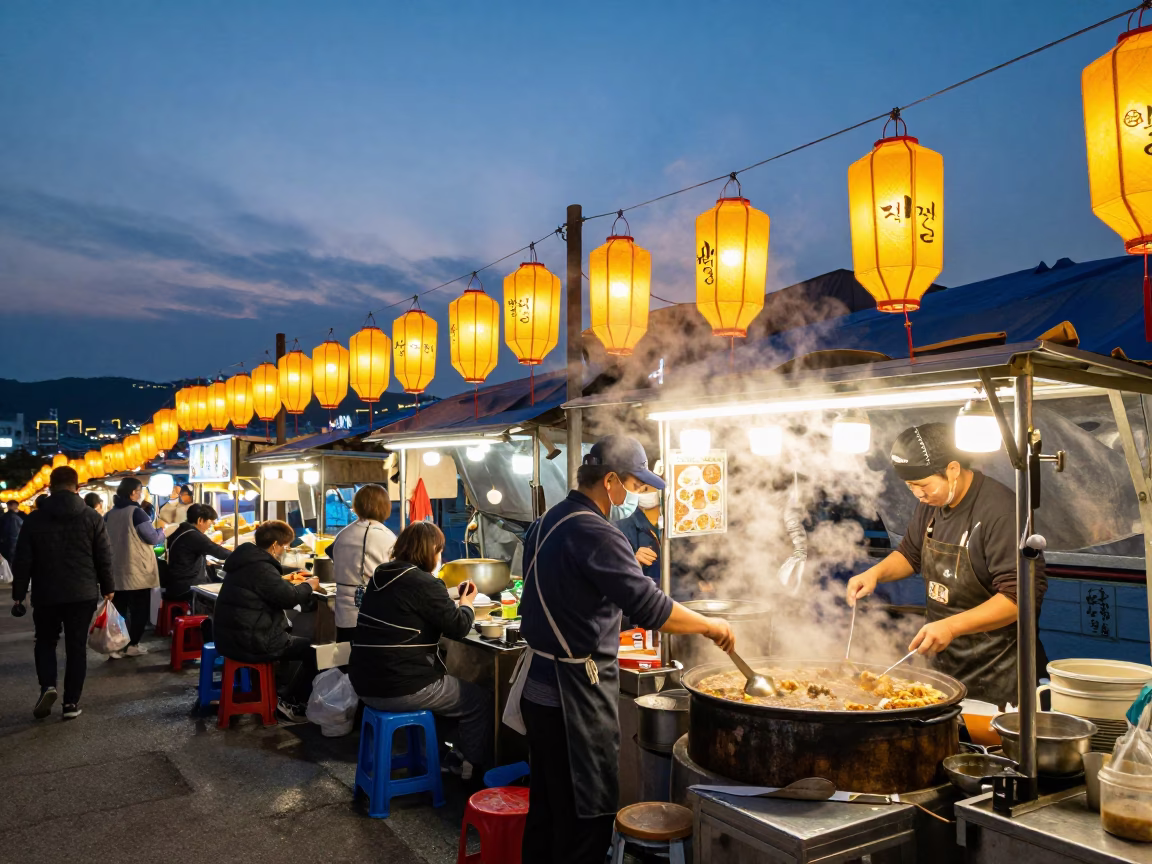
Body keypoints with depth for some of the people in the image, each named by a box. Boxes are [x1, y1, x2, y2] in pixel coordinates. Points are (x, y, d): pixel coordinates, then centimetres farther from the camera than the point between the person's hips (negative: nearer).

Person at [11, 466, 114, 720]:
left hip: (45, 593, 1)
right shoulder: (92, 517, -4)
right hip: (83, 593, 0)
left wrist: (18, 594, 9)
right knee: (76, 646, 7)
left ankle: (47, 686, -3)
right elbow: (104, 557, -2)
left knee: (45, 641, 18)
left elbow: (22, 560, 1)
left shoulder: (35, 518, -2)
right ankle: (72, 702, 8)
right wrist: (108, 588, 9)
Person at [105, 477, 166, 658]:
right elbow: (153, 537, -13)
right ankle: (132, 645, 10)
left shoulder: (110, 514, 6)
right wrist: (162, 531, 7)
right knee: (140, 610, 6)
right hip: (138, 571, -6)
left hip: (117, 571, 6)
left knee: (119, 610, 10)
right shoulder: (136, 512, -14)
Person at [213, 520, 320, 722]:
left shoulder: (247, 560, 9)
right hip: (250, 643, -10)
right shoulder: (261, 567, -22)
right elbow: (290, 598, -17)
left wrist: (285, 580, 23)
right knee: (314, 650, -1)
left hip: (232, 637, 11)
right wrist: (308, 586, 0)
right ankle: (291, 704, 8)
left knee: (292, 639, 29)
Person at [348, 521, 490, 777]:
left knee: (454, 686, 31)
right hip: (401, 689, -9)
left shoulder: (381, 577, 9)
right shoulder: (424, 583, -17)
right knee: (480, 701, 10)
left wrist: (454, 601, 21)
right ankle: (475, 772, 20)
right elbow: (459, 627, -11)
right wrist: (466, 603, 9)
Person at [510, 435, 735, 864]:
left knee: (547, 806, 20)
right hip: (574, 695, -10)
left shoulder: (548, 522, 10)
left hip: (540, 685, 10)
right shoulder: (594, 533, -21)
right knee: (586, 814, 2)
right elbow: (650, 607, -25)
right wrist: (712, 626, -12)